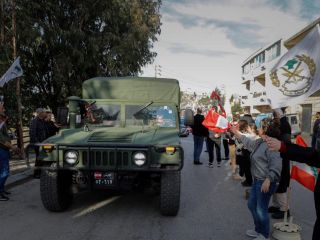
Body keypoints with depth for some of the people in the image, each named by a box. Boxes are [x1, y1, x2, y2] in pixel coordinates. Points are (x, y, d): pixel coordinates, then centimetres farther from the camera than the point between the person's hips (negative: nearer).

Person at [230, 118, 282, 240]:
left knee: (261, 209, 2)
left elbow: (275, 166, -28)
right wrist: (235, 131, 32)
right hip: (257, 180, 10)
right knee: (251, 204, 21)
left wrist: (268, 180, -34)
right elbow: (247, 142, 28)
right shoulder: (260, 142, 9)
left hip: (265, 182, -10)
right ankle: (258, 230, 38)